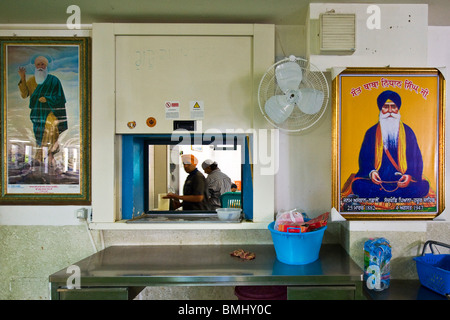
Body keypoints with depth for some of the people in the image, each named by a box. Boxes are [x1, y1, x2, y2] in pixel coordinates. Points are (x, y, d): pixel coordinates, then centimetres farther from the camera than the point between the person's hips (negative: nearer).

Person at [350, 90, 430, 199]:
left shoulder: (408, 132, 12)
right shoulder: (372, 132, 10)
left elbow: (416, 158, 7)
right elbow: (364, 157, 5)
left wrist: (410, 175, -13)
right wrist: (371, 172, -17)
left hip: (402, 180, 1)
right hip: (377, 180, -1)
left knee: (423, 186, -27)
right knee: (357, 185, -29)